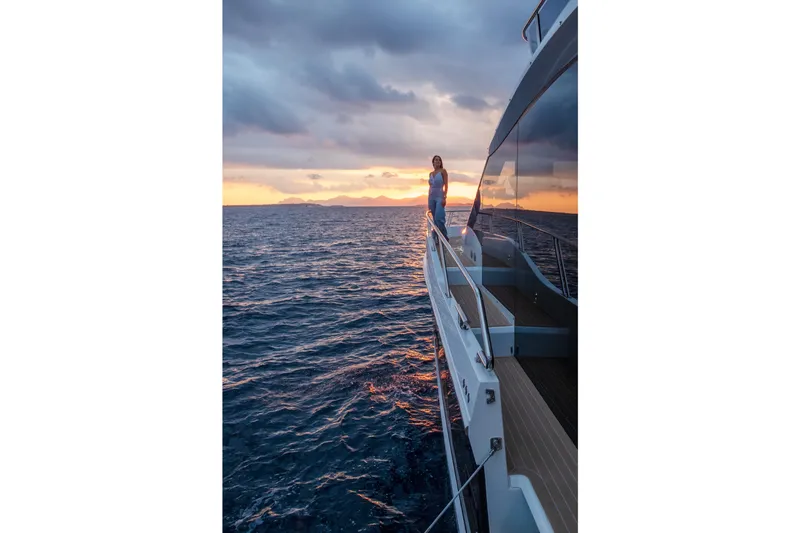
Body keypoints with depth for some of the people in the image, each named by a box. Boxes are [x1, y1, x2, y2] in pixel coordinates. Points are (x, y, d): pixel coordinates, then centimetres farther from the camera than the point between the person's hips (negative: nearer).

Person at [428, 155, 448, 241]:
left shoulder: (443, 171, 0)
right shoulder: (430, 173, 15)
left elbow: (446, 185, -7)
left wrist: (444, 197, -18)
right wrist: (428, 200, 13)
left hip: (440, 197, -6)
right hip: (431, 197, 6)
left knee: (439, 219, -18)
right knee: (435, 220, 4)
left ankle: (445, 238, -9)